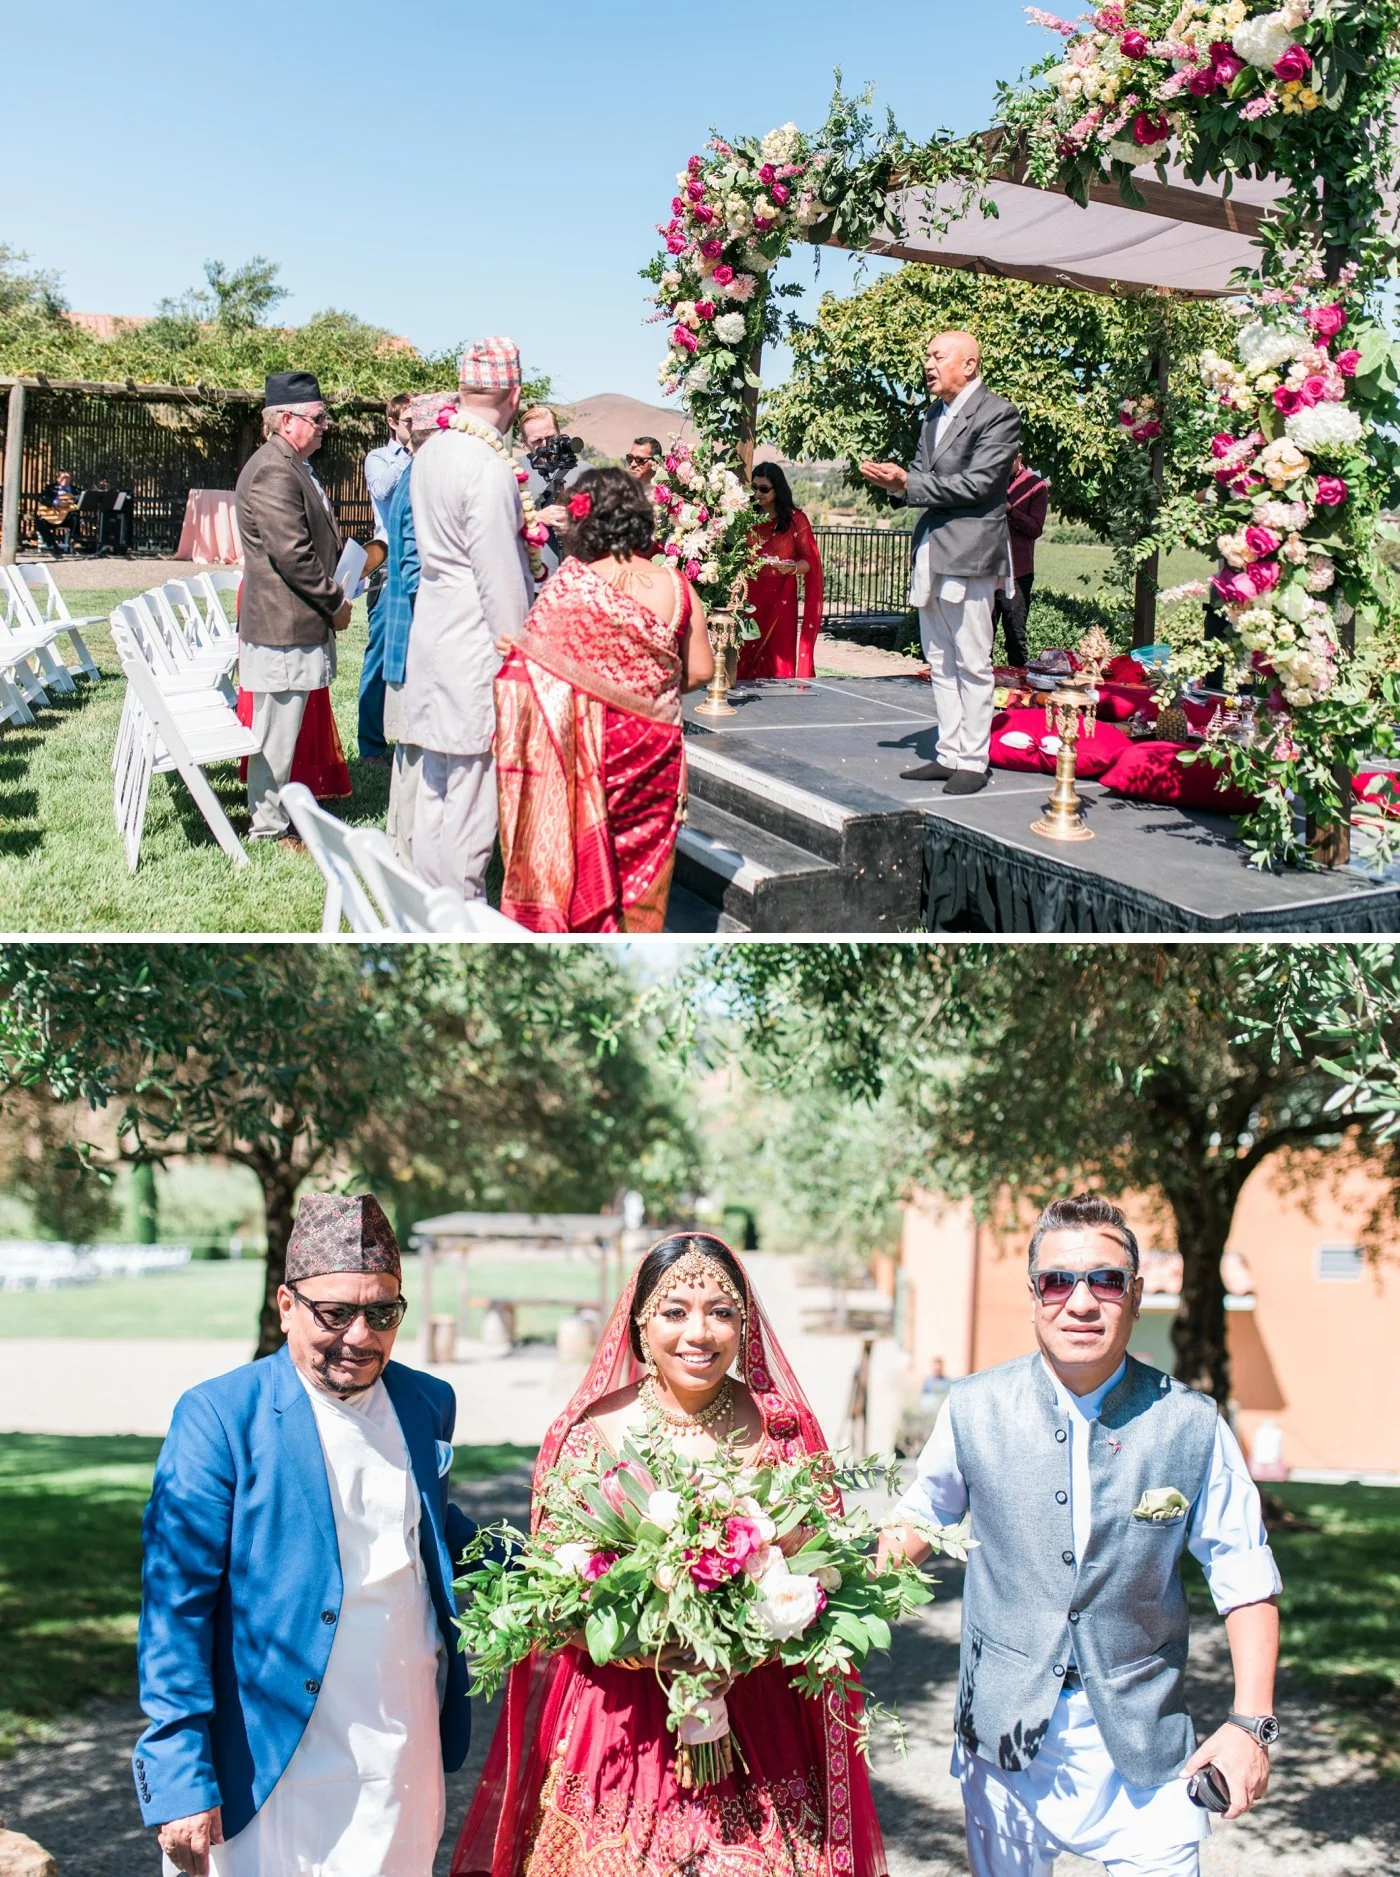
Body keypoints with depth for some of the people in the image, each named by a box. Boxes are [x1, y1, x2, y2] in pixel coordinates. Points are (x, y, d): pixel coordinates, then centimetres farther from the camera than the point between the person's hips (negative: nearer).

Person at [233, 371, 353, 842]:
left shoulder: (293, 467, 17)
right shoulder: (273, 472, -18)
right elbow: (292, 554, -23)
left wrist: (333, 597, 15)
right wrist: (336, 602, -12)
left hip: (300, 623, 11)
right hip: (282, 626, -11)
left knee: (286, 727, 18)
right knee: (278, 730, -3)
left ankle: (277, 815, 29)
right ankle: (268, 829, 5)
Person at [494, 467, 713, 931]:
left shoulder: (567, 585, -12)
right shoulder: (676, 588, -4)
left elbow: (530, 665, -12)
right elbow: (700, 671, 2)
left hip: (582, 749, -2)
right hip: (652, 752, 2)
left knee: (580, 860, 10)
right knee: (641, 860, 13)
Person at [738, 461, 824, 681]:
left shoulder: (795, 519, -1)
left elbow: (810, 561, -3)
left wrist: (792, 568, -22)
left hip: (780, 598, -4)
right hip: (749, 595, 4)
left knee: (778, 659, -4)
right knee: (747, 658, 0)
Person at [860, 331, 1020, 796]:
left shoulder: (997, 414, -8)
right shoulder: (935, 415, 18)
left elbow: (975, 484, -15)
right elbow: (924, 478, 16)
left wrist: (909, 483, -14)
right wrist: (896, 481, -6)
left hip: (969, 552, -8)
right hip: (930, 552, 9)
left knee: (972, 664, -3)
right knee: (940, 663, 12)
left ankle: (972, 761, 1)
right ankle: (949, 754, 18)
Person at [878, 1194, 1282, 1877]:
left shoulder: (1190, 1423, -9)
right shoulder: (974, 1409, -6)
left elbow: (1244, 1577, -1)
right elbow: (922, 1514, 11)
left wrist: (1250, 1723, -7)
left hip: (1145, 1738, -1)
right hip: (1005, 1734, 1)